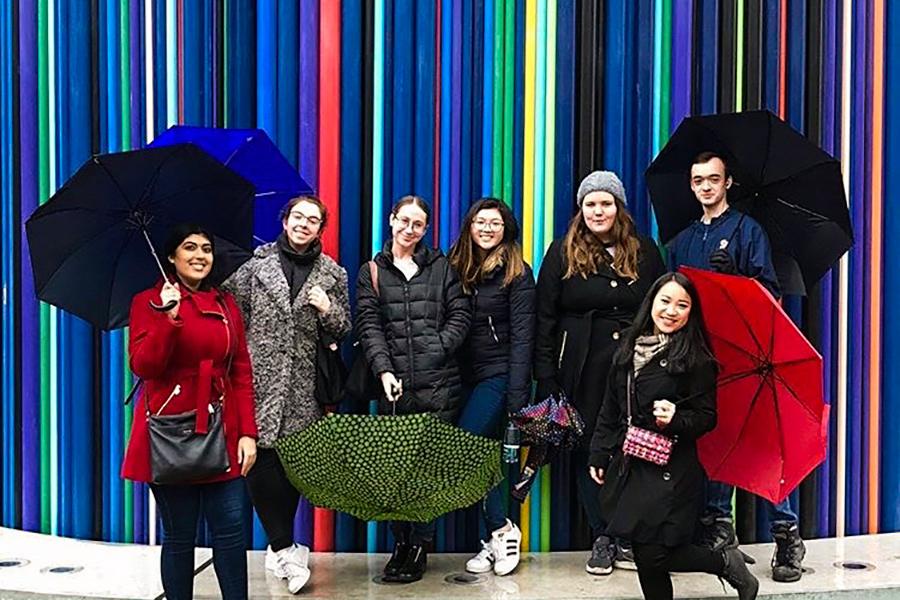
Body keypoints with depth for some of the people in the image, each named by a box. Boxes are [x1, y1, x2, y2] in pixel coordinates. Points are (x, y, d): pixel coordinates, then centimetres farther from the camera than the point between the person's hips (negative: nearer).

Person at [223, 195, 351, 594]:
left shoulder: (332, 274, 10)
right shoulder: (256, 262, 5)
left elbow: (342, 332, 14)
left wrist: (327, 310, -6)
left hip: (302, 386, 2)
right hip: (259, 379, -2)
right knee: (261, 456, -8)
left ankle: (279, 549, 19)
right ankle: (286, 548, 3)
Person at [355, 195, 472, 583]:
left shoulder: (440, 266, 13)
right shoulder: (371, 273, 12)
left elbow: (460, 314, 8)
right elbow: (369, 326, 2)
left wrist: (439, 348, -6)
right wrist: (384, 369, -12)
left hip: (438, 383, -1)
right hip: (394, 384, 1)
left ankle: (420, 545, 10)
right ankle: (400, 543, 15)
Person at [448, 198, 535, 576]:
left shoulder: (517, 274, -4)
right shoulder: (457, 266, 9)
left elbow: (522, 337, -9)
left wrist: (517, 397, -16)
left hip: (498, 374, -5)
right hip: (464, 375, 6)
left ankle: (500, 531, 1)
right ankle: (496, 538, 15)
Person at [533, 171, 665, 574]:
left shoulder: (645, 252, 10)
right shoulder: (562, 254, 5)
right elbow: (545, 318, 2)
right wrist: (546, 378, -5)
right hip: (583, 370, 0)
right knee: (588, 449, 4)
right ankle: (601, 538, 17)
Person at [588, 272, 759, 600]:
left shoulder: (696, 360, -7)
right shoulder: (628, 351, 8)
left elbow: (707, 417, -5)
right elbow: (610, 410, 13)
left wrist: (676, 419, -24)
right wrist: (599, 454, 11)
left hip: (670, 471, -5)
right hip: (629, 465, 5)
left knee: (653, 555, -7)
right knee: (643, 554, 8)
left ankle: (727, 563, 16)